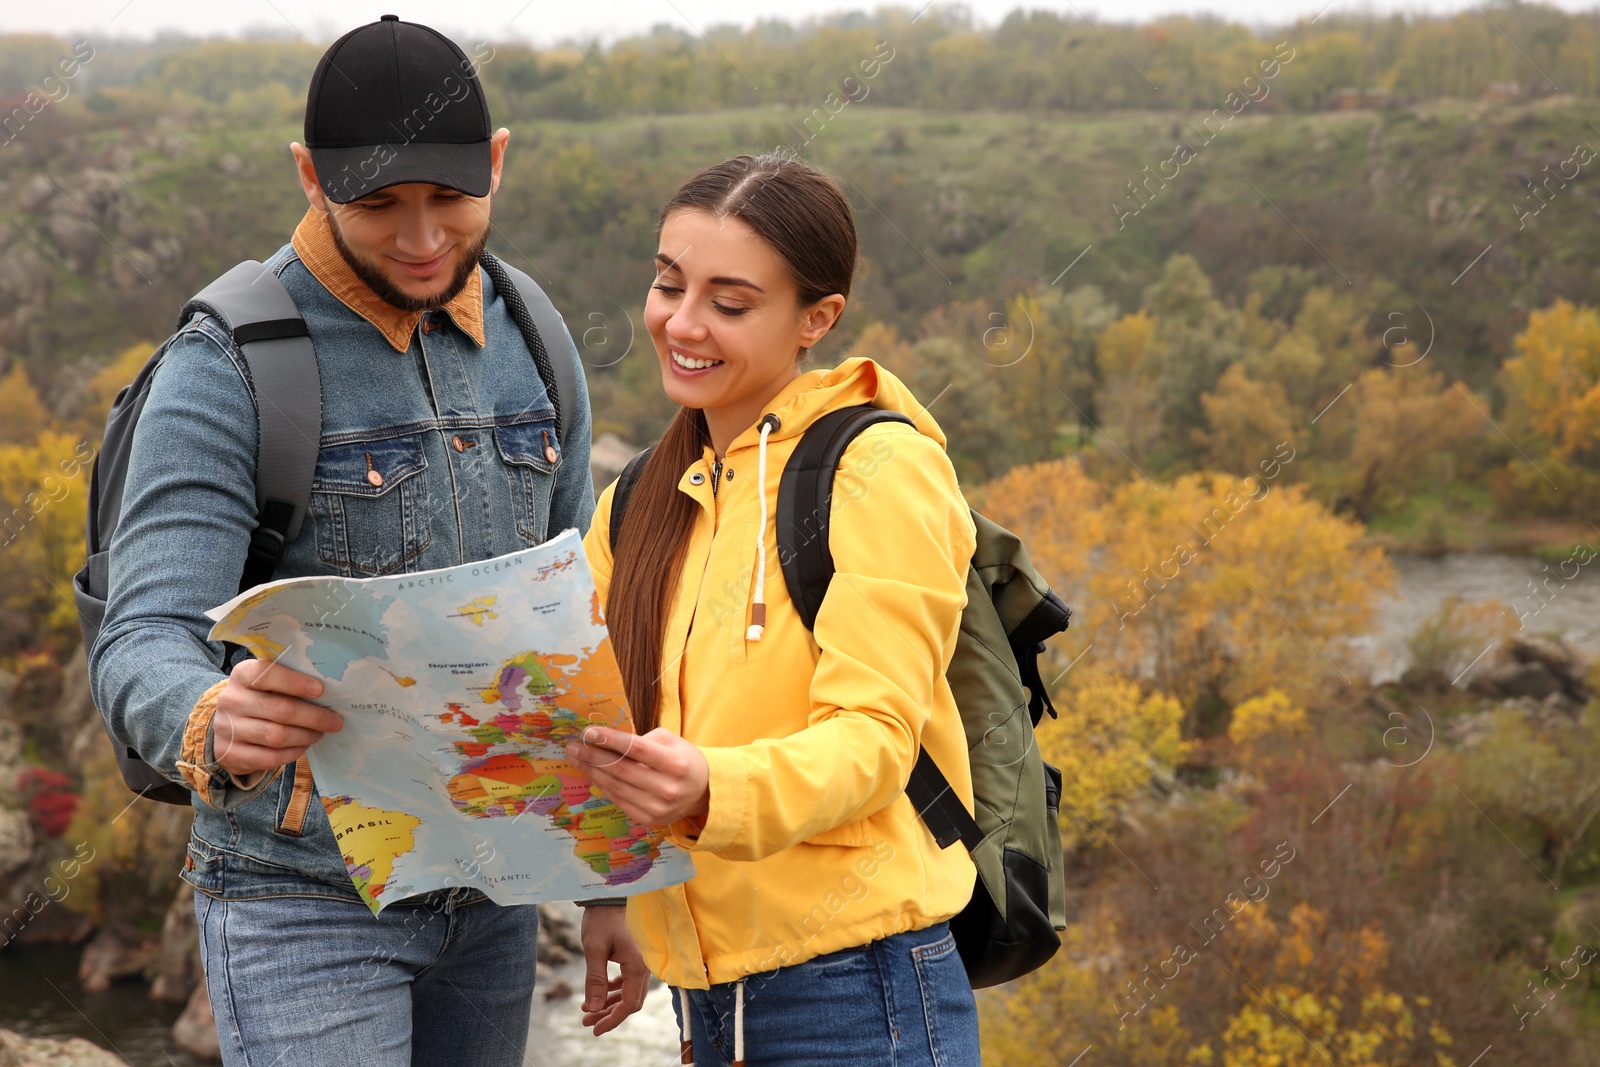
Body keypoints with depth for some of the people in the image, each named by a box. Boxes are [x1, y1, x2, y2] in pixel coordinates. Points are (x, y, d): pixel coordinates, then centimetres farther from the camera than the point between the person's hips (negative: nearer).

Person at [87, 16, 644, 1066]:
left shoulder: (530, 346, 5)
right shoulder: (227, 369, -13)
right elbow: (143, 651, -22)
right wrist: (214, 729, -46)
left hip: (491, 892, 6)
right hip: (305, 899, -5)